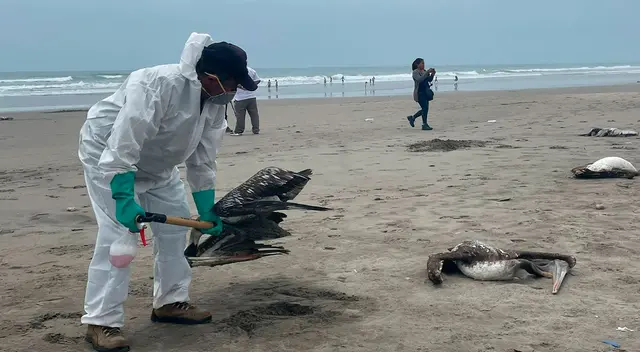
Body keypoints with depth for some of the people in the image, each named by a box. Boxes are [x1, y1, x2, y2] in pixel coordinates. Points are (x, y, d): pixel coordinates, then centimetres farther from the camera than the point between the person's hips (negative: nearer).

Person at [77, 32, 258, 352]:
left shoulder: (215, 104, -11)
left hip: (156, 163, 8)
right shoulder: (159, 85, -37)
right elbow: (122, 147, -38)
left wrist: (207, 211, -1)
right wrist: (124, 199, -41)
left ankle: (170, 302, 21)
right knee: (118, 233, -17)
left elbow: (202, 161, -2)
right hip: (106, 152, -8)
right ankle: (101, 322, -9)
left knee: (175, 226, 8)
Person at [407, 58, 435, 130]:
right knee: (425, 108, -11)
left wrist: (432, 74, -3)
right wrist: (427, 73, -28)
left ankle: (412, 117, 28)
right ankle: (424, 125, -5)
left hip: (425, 92, 8)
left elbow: (429, 80, 15)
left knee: (425, 109, 10)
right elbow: (419, 79, -26)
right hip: (419, 93, -8)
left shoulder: (424, 71, 12)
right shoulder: (415, 72, -9)